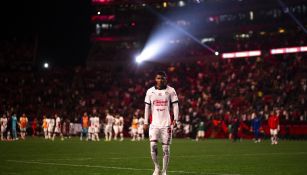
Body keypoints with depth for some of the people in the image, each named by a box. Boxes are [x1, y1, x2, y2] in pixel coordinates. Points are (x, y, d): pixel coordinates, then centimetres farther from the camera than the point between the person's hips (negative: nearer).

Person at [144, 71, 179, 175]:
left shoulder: (170, 91, 1)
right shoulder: (150, 91, 7)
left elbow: (175, 106, 1)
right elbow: (147, 107, 11)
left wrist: (175, 119, -11)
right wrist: (145, 122, 7)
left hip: (166, 123, -1)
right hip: (154, 123, 1)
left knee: (166, 148, 1)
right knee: (153, 145, -14)